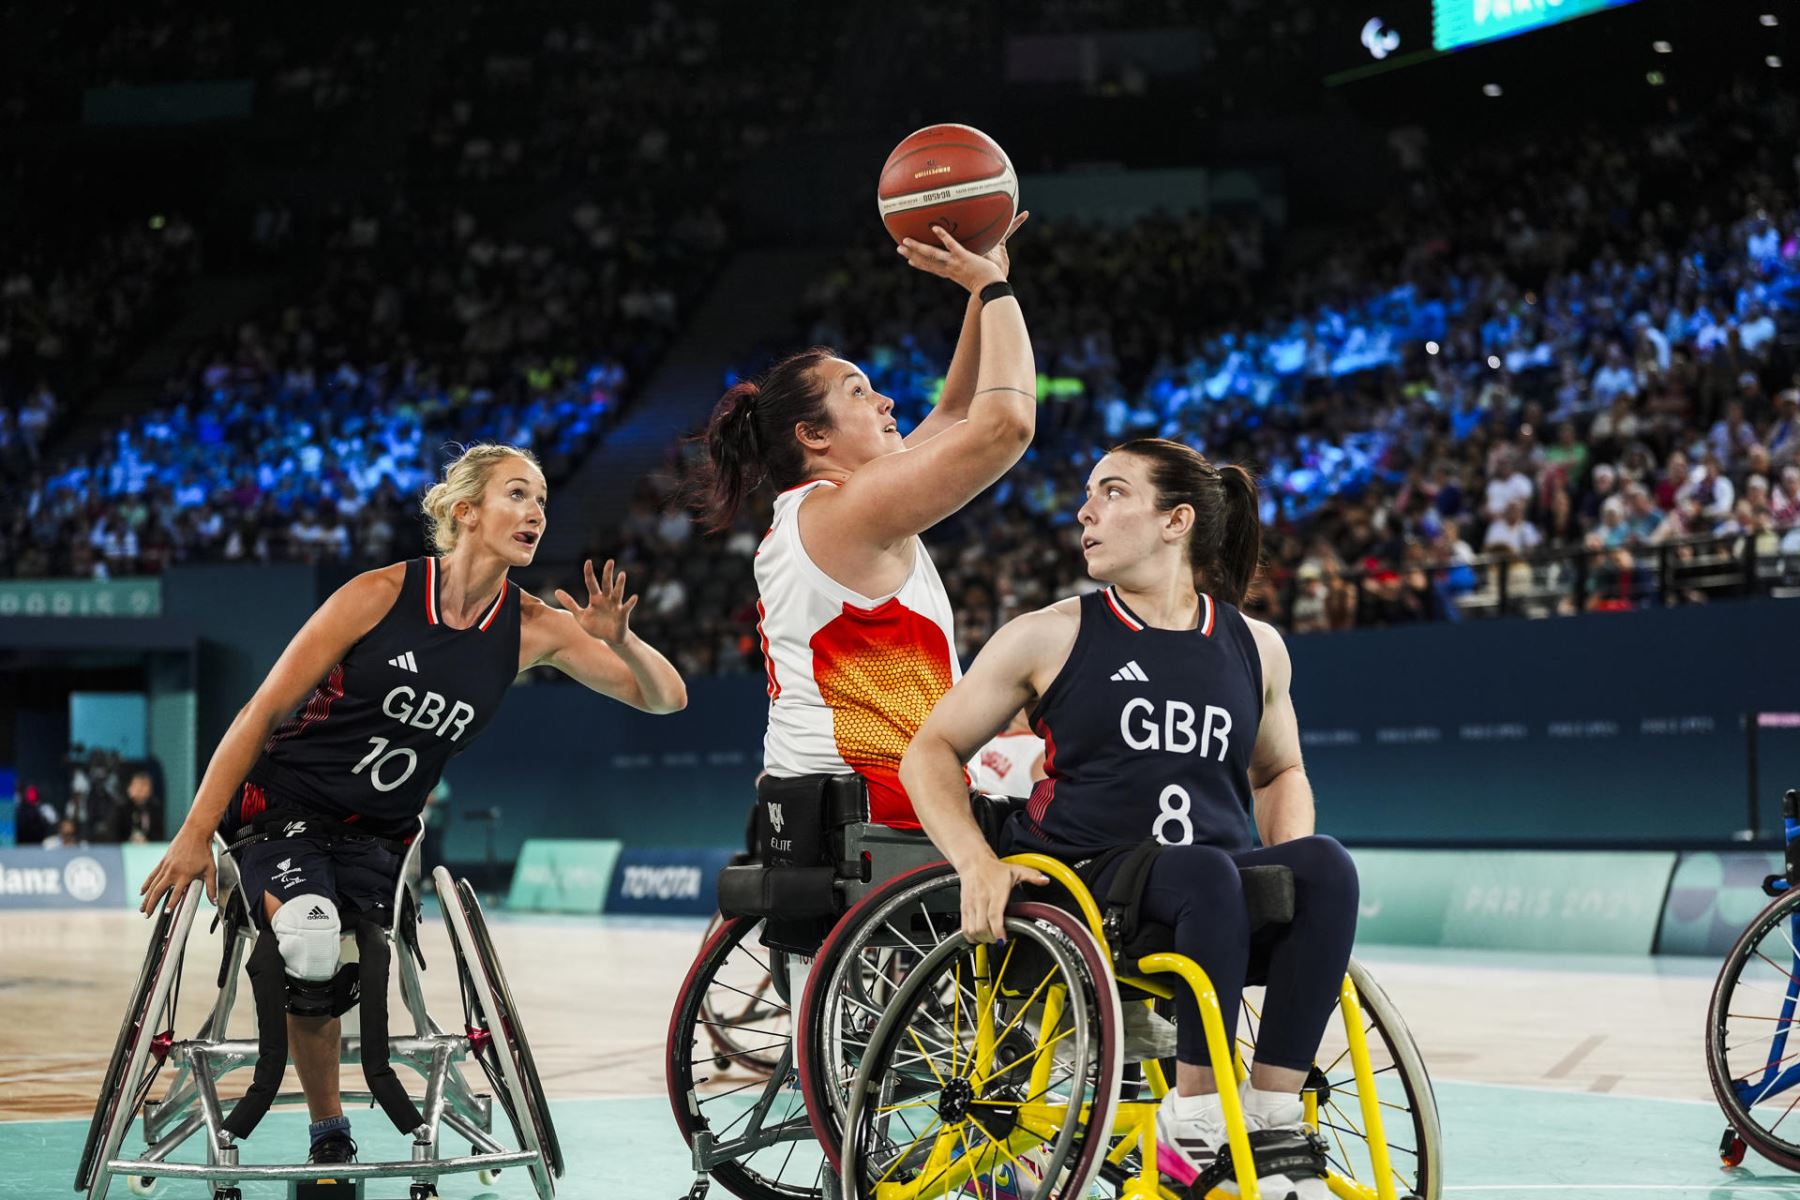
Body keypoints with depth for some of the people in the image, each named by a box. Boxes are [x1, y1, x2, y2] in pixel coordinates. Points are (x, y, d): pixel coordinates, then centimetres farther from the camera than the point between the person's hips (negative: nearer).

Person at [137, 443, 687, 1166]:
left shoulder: (535, 629, -3)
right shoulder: (380, 595, -14)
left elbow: (665, 698, -2)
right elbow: (263, 710, -10)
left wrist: (620, 641, -24)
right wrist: (195, 834, -12)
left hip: (380, 836, 4)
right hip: (283, 808, -4)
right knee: (309, 942, -30)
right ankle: (328, 1135, -7)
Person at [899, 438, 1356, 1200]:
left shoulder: (1255, 647, 13)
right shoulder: (1049, 636, 5)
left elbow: (1278, 773, 28)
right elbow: (930, 753, 7)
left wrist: (1291, 875, 6)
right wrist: (977, 862, -11)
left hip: (1215, 907, 3)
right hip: (1087, 891, -3)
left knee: (1325, 865, -28)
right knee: (1205, 872, -35)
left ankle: (1271, 1111, -26)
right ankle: (1196, 1113, -25)